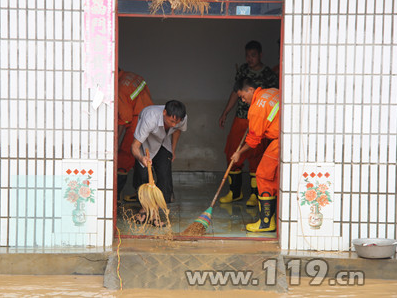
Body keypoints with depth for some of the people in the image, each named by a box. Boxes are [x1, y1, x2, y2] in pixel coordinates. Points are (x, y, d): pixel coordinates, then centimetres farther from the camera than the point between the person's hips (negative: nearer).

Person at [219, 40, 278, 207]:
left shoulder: (269, 75, -6)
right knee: (232, 155, 5)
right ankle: (235, 192, 19)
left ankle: (255, 195, 11)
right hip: (240, 120, 5)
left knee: (255, 159, -1)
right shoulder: (243, 70, 9)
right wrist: (225, 113, 17)